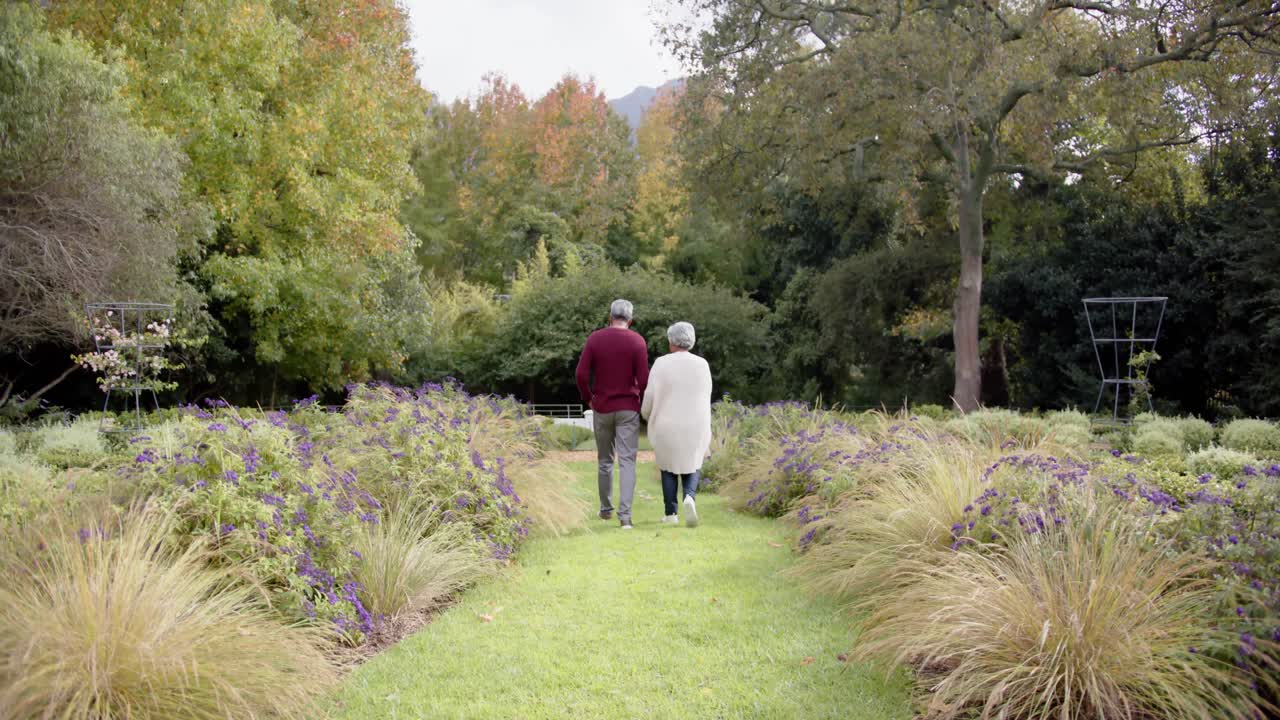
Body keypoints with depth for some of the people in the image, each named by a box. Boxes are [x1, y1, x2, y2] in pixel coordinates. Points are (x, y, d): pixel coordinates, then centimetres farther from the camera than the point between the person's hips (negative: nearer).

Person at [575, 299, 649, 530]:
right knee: (627, 461, -4)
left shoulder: (595, 339, -2)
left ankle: (606, 509, 27)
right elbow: (643, 379, -11)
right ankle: (625, 513, -15)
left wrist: (588, 399, 8)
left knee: (604, 460, 16)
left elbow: (581, 374, -7)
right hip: (628, 409, -2)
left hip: (601, 408, 2)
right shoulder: (637, 341, -6)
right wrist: (641, 399, 7)